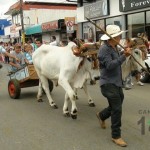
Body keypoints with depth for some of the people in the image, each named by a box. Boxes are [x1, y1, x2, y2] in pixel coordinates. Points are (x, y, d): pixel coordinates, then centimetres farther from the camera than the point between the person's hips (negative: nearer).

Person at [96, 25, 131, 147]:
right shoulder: (104, 48, -17)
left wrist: (124, 53, 5)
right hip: (108, 83, -9)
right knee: (117, 109, -7)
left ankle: (102, 115, 47)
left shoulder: (114, 47, 10)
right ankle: (116, 136, 6)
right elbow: (110, 65, -26)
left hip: (117, 82, 9)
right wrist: (124, 56, -28)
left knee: (116, 106, 20)